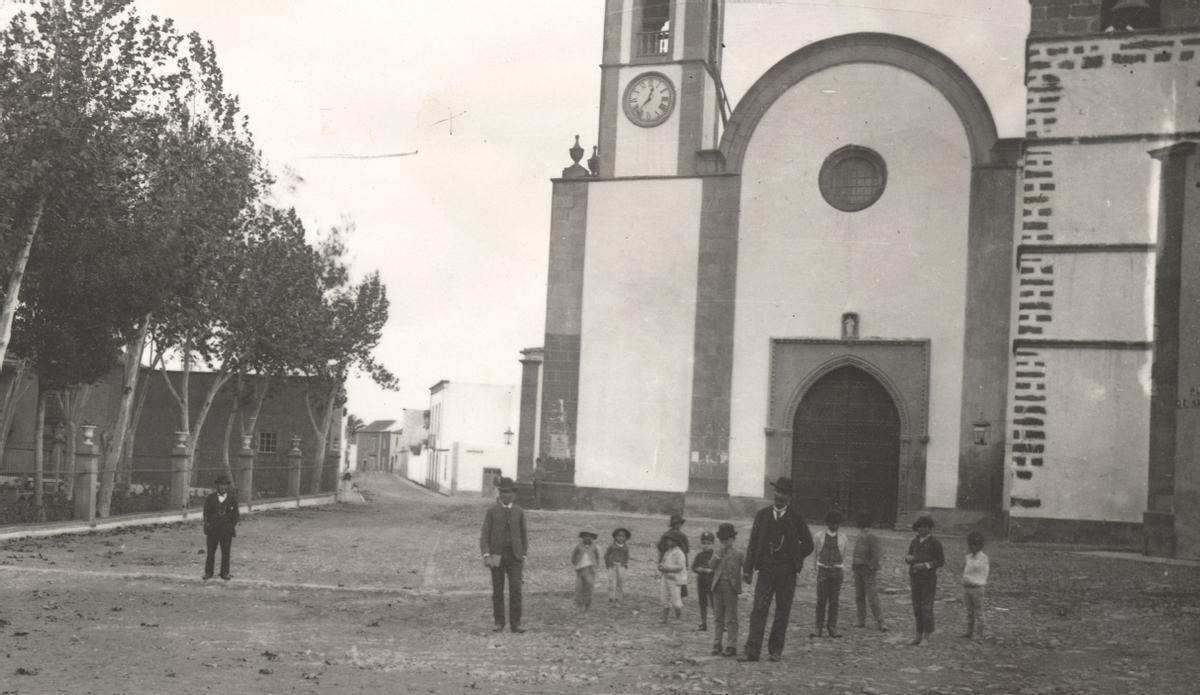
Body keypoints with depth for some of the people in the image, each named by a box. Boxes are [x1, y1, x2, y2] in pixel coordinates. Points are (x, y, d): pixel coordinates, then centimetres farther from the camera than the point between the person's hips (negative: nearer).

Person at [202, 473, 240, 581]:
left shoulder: (232, 498, 6)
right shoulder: (210, 498, 6)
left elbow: (235, 514, 8)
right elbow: (206, 513, 7)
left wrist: (233, 526, -2)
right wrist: (207, 525, -3)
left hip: (226, 530, 0)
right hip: (212, 529, 0)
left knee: (226, 553, 2)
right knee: (211, 552, 3)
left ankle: (225, 573, 11)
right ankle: (208, 573, 11)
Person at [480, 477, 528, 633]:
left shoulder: (519, 511, 5)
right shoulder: (491, 511, -1)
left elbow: (523, 535, 9)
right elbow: (485, 535, -4)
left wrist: (523, 557, 4)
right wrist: (486, 555, -16)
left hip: (514, 556, 1)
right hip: (497, 556, -1)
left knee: (515, 589, -8)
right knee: (498, 590, 2)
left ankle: (515, 623, -4)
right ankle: (499, 623, 11)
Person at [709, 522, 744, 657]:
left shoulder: (737, 554, 2)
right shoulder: (717, 552, 12)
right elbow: (711, 565, -3)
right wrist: (719, 553, -9)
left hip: (731, 588, -4)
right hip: (717, 587, 4)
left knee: (731, 618, -1)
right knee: (717, 617, 8)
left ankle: (731, 646, 2)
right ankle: (716, 644, 13)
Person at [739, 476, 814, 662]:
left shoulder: (795, 517, 0)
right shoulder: (762, 514, 6)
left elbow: (807, 544, 8)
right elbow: (753, 543, 6)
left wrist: (794, 560, 2)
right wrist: (748, 569, 0)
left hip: (787, 572, -1)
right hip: (766, 570, 1)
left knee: (782, 611, 4)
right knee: (759, 609, -6)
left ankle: (775, 650, 14)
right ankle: (752, 651, -8)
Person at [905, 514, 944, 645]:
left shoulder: (935, 542, -6)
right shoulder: (914, 542, 9)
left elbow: (941, 561, -7)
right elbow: (908, 558, 15)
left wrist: (925, 565, -19)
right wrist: (908, 558, -11)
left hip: (929, 578, -5)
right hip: (915, 578, 5)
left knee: (927, 607, -5)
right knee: (917, 607, 6)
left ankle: (927, 636, 0)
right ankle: (919, 634, 13)